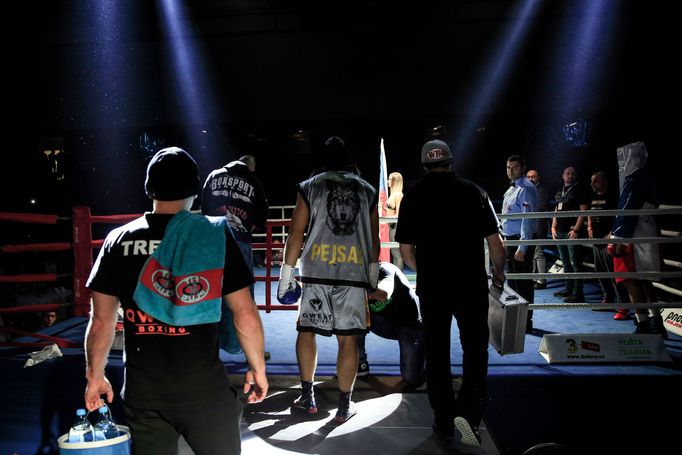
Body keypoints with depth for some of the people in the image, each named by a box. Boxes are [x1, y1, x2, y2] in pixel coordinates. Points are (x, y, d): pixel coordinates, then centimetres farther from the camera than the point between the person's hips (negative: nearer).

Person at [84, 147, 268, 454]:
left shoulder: (118, 241, -1)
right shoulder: (215, 236, -8)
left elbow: (101, 321, 2)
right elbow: (245, 314, -8)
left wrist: (95, 376, 16)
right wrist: (257, 368, 5)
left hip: (141, 391, 3)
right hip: (204, 388, -2)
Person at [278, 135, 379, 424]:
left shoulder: (309, 187, 7)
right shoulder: (367, 190, 12)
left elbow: (296, 233, 2)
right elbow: (373, 238, 14)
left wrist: (286, 273, 7)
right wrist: (373, 275, 24)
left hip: (316, 271, -1)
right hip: (354, 272, 1)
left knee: (306, 331, 13)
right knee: (348, 338, 5)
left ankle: (307, 398, 19)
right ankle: (344, 406, 14)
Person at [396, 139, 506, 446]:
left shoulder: (413, 197, 0)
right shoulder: (473, 192, -2)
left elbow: (406, 250, 2)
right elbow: (495, 243, -2)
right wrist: (498, 272, 16)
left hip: (431, 286, 1)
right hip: (471, 284, -1)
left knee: (437, 353, 13)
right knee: (475, 349, 13)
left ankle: (444, 421, 21)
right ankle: (468, 411, -2)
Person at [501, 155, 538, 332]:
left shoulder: (526, 189, -14)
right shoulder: (510, 189, 15)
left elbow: (528, 219, -20)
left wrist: (522, 248, -24)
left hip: (521, 240, -10)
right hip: (509, 240, 10)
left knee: (523, 283, -2)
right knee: (512, 280, 18)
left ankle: (526, 322, 8)